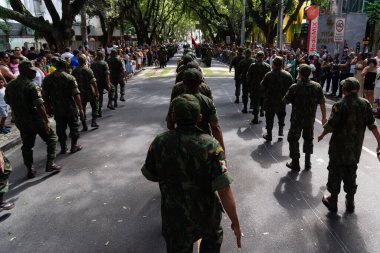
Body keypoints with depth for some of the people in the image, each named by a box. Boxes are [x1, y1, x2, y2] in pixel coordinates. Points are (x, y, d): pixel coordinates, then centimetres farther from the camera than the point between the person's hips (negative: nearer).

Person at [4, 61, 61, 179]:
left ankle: (30, 170, 21)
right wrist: (46, 121, -17)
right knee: (51, 138, 10)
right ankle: (50, 164, 7)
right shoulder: (32, 86, -18)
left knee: (27, 146, 16)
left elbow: (8, 102, 13)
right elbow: (39, 106, -22)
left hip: (21, 122, 6)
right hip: (36, 120, -6)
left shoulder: (9, 86, 5)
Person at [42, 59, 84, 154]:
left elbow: (45, 95, 5)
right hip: (71, 109, -4)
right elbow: (76, 95, -17)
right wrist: (81, 109, -13)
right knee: (74, 127, 12)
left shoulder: (47, 78, 1)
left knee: (60, 128, 14)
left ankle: (63, 147, 22)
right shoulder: (70, 78, -12)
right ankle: (74, 146, 19)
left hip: (57, 109, 4)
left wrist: (49, 107, 16)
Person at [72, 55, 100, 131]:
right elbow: (93, 82, -15)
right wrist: (97, 91, -9)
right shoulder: (88, 70, -12)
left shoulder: (74, 71, 3)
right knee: (95, 107, 13)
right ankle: (93, 121, 6)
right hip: (90, 92, -4)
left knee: (82, 109, 10)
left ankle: (84, 126, 11)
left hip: (80, 92, 4)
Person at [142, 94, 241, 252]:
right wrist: (235, 223, -14)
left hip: (174, 217, 1)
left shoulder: (159, 143, -16)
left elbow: (150, 176, 0)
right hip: (206, 215, -1)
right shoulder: (210, 145, -24)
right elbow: (224, 190, -26)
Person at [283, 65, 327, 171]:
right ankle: (307, 163, 27)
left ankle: (295, 164, 14)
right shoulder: (317, 86, -6)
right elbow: (322, 103, -2)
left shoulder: (294, 87, -18)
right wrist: (324, 117, 8)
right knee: (308, 139, 19)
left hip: (297, 118, -4)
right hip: (310, 119, 4)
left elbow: (285, 101, -10)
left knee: (293, 139, 10)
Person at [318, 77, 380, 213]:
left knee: (335, 173, 9)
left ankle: (333, 201, 19)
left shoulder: (340, 105, -18)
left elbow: (331, 125, -14)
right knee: (351, 174, 18)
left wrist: (322, 135, 3)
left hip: (339, 147, -4)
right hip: (356, 148, 5)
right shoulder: (365, 104, -3)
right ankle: (350, 202, 27)